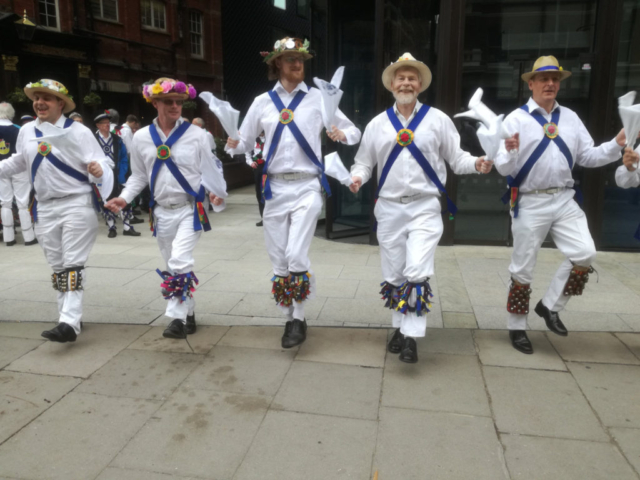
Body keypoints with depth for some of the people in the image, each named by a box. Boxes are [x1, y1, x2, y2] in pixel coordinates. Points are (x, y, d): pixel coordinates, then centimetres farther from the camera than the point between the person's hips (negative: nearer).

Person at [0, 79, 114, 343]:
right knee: (57, 266, 11)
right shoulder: (26, 131, 8)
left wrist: (99, 170, -37)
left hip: (77, 204, -6)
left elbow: (100, 163, -16)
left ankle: (70, 323, -12)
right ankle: (68, 317, 22)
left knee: (73, 265, -9)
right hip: (45, 208, 6)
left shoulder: (78, 131, -9)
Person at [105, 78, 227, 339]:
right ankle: (189, 315, 25)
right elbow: (139, 176, 11)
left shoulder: (195, 134, -5)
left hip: (190, 209, -4)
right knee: (172, 265, 11)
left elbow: (208, 168, 5)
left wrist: (218, 191, 1)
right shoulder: (141, 137, 3)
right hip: (161, 212, 4)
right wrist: (125, 197, -1)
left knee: (180, 263, -17)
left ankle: (178, 318, -8)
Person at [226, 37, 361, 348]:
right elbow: (245, 143, 12)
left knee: (296, 256, -13)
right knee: (279, 260, 6)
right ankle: (290, 318, 22)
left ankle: (299, 319, 5)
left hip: (306, 186, -2)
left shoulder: (318, 98, 4)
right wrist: (232, 145, -10)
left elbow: (354, 132, 7)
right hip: (275, 187, 3)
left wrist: (342, 134, -15)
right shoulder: (262, 102, 9)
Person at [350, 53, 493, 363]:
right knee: (393, 274, 12)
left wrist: (476, 164, -17)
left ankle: (411, 337, -4)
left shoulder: (437, 120, 3)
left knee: (417, 273, -14)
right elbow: (364, 162, 13)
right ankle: (399, 327, 30)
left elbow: (456, 158, 4)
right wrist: (357, 177, -9)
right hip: (389, 209, 3)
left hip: (425, 208, -3)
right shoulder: (377, 124, 9)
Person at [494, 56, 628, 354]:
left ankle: (550, 306, 14)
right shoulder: (516, 119, -4)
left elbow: (587, 156, 9)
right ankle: (516, 327, 21)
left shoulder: (570, 118, 11)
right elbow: (503, 168, -10)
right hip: (530, 203, -4)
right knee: (523, 268, 5)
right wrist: (509, 152, -31)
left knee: (585, 255, -7)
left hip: (564, 200, 4)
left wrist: (617, 145, -6)